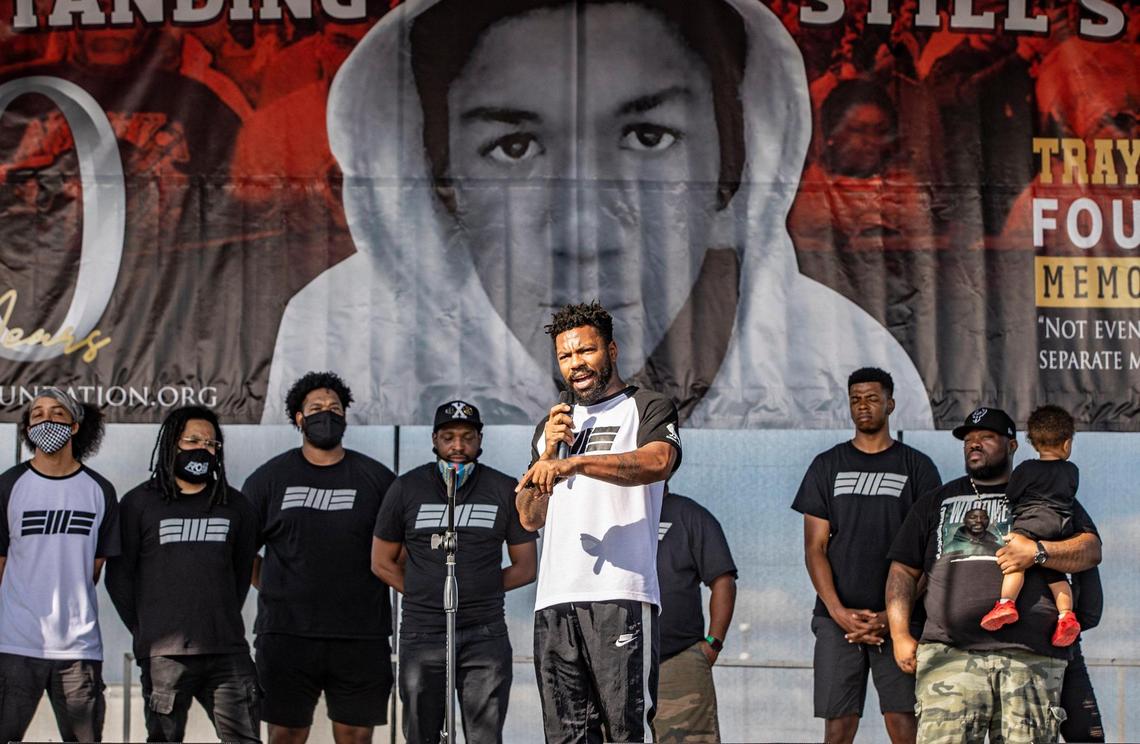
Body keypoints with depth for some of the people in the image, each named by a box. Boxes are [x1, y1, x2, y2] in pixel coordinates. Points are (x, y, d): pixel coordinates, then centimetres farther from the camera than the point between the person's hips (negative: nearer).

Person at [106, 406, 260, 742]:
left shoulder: (235, 506, 15)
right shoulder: (139, 503, 5)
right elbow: (118, 576, 5)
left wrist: (224, 624, 12)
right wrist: (146, 633, 2)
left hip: (227, 651, 3)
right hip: (165, 654, -3)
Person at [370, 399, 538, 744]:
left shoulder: (504, 490, 5)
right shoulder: (407, 489, 5)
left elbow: (525, 568, 9)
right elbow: (383, 563, 11)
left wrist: (477, 589, 4)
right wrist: (426, 594, 6)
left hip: (485, 636, 0)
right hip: (422, 635, 1)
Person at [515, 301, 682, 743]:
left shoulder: (647, 409, 8)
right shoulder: (553, 426, 27)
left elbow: (657, 461, -16)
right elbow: (529, 518, 20)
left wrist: (573, 463, -26)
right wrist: (549, 450, 4)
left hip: (620, 595, -5)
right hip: (554, 602, 6)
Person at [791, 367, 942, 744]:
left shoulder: (917, 468, 7)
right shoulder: (827, 466, 12)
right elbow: (815, 547, 7)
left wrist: (893, 615, -9)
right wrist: (839, 612, -7)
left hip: (898, 618, -1)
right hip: (838, 617, 1)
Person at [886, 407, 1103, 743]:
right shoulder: (936, 502, 25)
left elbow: (1091, 550, 8)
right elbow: (903, 571, 21)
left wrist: (1038, 552, -10)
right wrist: (900, 635, 7)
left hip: (1030, 657, -1)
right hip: (950, 653, 1)